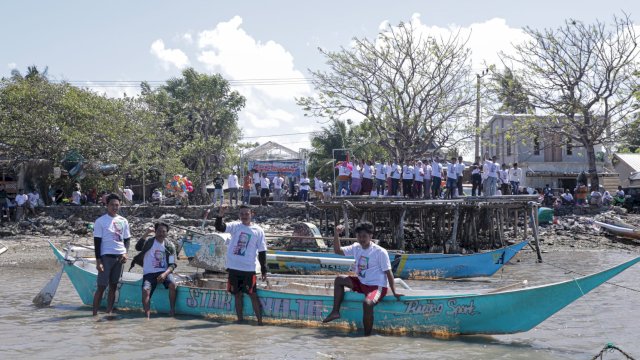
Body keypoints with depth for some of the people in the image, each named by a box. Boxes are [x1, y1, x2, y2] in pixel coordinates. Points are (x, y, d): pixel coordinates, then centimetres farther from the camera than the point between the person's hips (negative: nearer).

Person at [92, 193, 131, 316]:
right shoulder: (100, 221, -2)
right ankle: (95, 313, -2)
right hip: (106, 256, -5)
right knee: (101, 286, -6)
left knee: (113, 286, 8)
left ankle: (109, 312, 14)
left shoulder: (123, 221, 12)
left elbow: (127, 239, 17)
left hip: (120, 256, 5)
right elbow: (97, 242, -4)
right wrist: (98, 261, -10)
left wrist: (125, 252, -1)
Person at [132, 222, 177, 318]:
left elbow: (172, 264, 2)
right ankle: (147, 316, -29)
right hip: (149, 273, -1)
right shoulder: (149, 242, 2)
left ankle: (172, 309, -15)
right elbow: (138, 247, -19)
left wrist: (165, 274, -17)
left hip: (164, 272, 1)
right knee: (145, 290, -29)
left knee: (172, 284, -29)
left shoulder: (170, 246, 6)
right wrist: (146, 233, -24)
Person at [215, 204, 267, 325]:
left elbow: (262, 252, 2)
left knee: (253, 295, -1)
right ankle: (239, 319, 20)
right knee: (237, 294, 11)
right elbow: (219, 227, -15)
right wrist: (220, 215, -34)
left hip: (249, 269, -2)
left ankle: (260, 321, 5)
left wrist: (264, 270, 0)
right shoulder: (235, 226, 2)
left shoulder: (258, 230, 0)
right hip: (234, 268, 2)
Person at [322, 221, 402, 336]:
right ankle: (335, 311, 2)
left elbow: (388, 273, -14)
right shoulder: (356, 247, 3)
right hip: (362, 283, 8)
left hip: (377, 286, -8)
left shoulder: (380, 252, -15)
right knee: (339, 279, 1)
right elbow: (337, 251, 4)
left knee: (367, 303, -36)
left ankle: (367, 335, -23)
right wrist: (336, 234, -11)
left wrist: (394, 293, -18)